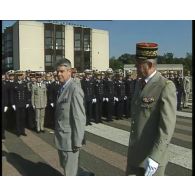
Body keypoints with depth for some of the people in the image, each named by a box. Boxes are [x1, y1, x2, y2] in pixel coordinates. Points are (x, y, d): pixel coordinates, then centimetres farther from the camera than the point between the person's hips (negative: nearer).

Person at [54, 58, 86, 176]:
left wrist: (77, 142, -20)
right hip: (61, 137, 9)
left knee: (70, 171, 5)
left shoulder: (74, 89, -18)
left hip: (69, 138, -9)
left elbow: (80, 118, -21)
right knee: (64, 165, 23)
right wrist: (58, 134, 11)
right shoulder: (62, 87, 11)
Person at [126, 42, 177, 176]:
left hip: (154, 155, -7)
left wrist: (155, 157, -26)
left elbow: (167, 127, -22)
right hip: (135, 153, 7)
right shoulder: (140, 83, 9)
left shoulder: (166, 87, -17)